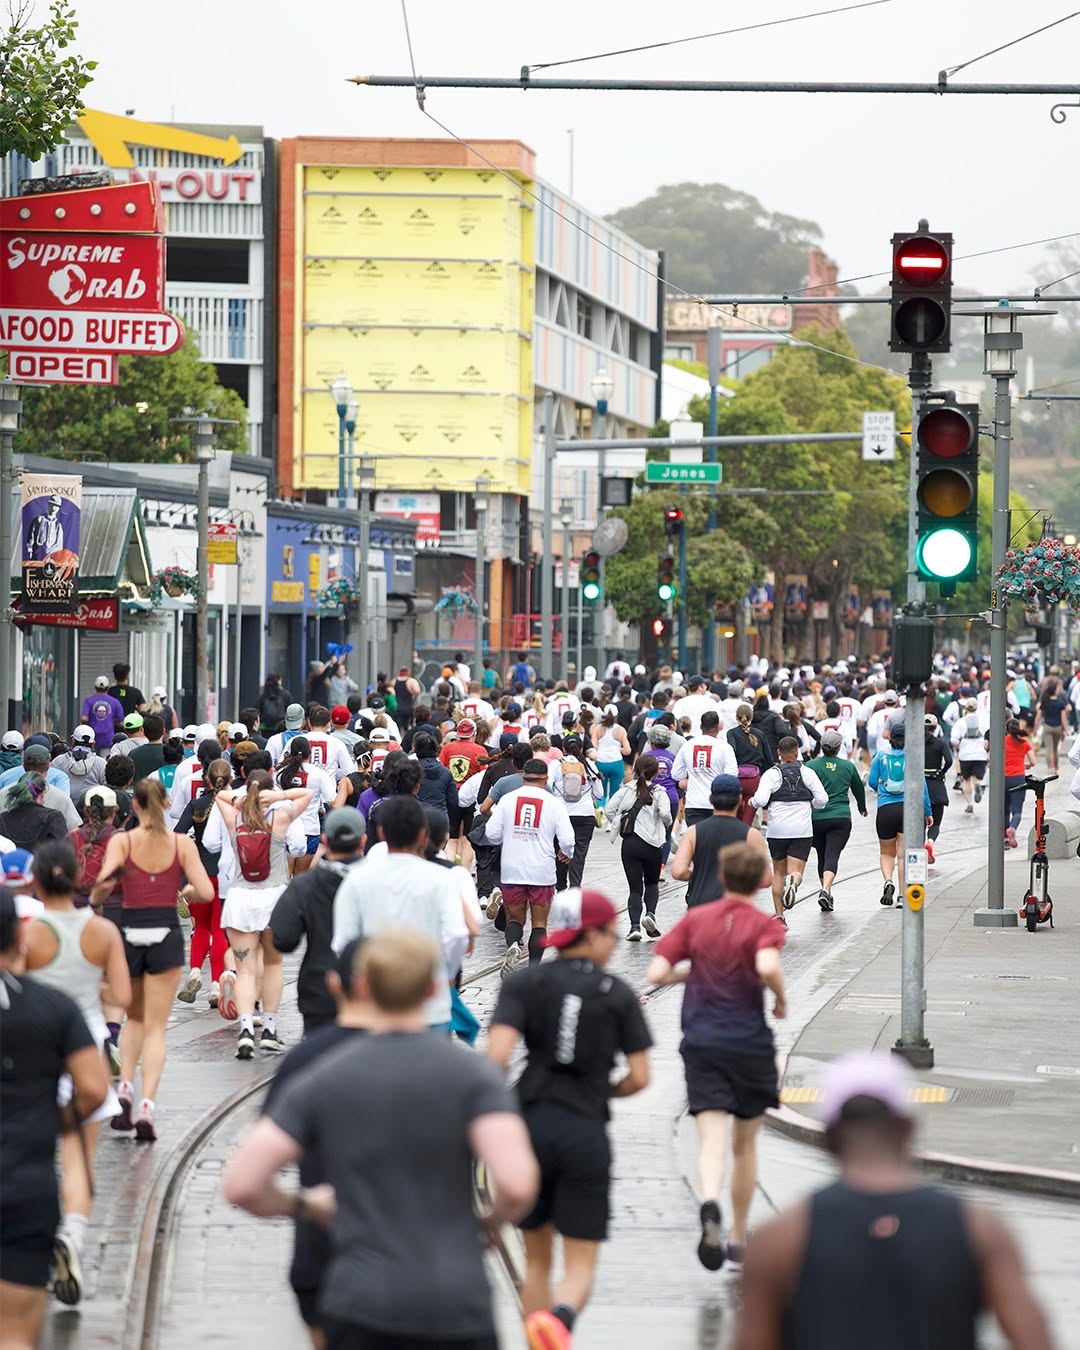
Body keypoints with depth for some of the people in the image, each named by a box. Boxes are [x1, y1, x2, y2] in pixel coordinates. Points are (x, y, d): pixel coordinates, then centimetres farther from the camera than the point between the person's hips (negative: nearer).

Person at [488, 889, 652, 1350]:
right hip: (587, 1134, -1)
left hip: (531, 1124, 1)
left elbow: (497, 1055, -10)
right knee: (580, 1264, 2)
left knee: (537, 1257, 17)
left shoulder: (524, 983, 3)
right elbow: (639, 1077, 3)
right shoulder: (618, 994, 4)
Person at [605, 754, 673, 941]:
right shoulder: (659, 792, -3)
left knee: (635, 888, 7)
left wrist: (619, 826, 7)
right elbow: (664, 813, -19)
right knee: (652, 882, 21)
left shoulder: (626, 789, 3)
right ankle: (650, 913, -3)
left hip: (629, 843, 1)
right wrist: (667, 825, 2)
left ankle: (635, 926, -8)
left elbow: (609, 810, -5)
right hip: (652, 844, -1)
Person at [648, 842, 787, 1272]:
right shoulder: (763, 925, -4)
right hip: (750, 1042, -1)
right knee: (745, 1144, 16)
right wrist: (781, 998, -6)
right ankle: (738, 1238, 24)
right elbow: (767, 966, -25)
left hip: (701, 1043, 1)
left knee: (711, 1138, -9)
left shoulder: (695, 919, 5)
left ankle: (711, 1204, -39)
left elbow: (657, 973, -1)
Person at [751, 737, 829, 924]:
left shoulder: (771, 774, -2)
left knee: (778, 872, 15)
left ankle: (779, 916, 13)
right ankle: (793, 881, -40)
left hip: (777, 830, 0)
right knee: (796, 871, -3)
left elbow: (760, 800, -14)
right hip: (802, 830, 0)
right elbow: (822, 799, -2)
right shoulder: (807, 773, 3)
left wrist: (752, 801, 8)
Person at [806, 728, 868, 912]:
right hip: (841, 819, -1)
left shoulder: (812, 766, 0)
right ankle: (826, 891, -30)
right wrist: (862, 807, 39)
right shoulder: (848, 766, 5)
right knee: (832, 856, -9)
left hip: (816, 818, 1)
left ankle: (826, 893, 24)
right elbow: (859, 789, 20)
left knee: (822, 857, 17)